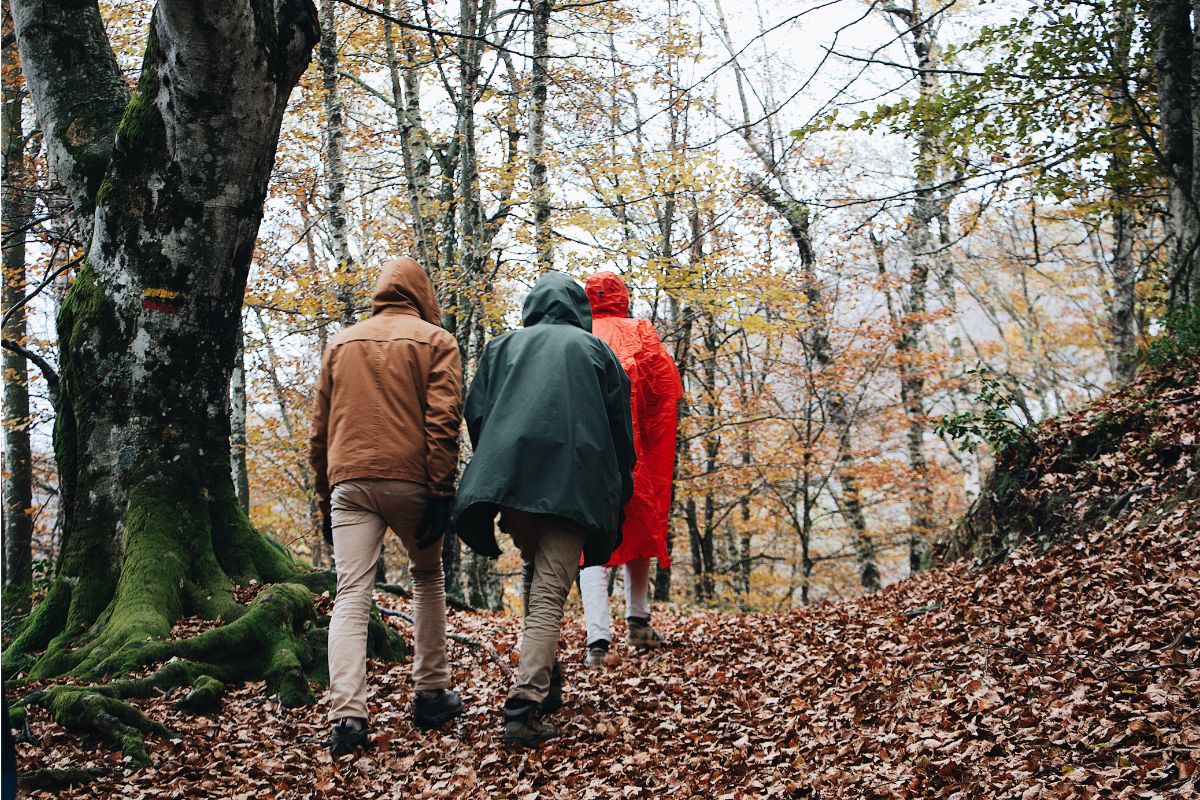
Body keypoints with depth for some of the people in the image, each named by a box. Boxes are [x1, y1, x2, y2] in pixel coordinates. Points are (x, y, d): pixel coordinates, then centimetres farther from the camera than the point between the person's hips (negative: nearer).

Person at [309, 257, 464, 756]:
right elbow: (443, 421, -6)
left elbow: (320, 429, 17)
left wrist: (326, 496, 22)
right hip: (411, 480, -2)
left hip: (349, 481, 2)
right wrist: (441, 494, -8)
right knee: (427, 578, 19)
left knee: (351, 595, -4)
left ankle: (347, 715, -18)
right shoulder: (435, 341, 5)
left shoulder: (341, 343, 17)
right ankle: (431, 694, 20)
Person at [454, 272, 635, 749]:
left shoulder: (503, 347, 20)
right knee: (549, 592, -7)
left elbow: (476, 414, 11)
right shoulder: (595, 350, 17)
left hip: (509, 475, 2)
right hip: (573, 486, -2)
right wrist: (616, 502, 19)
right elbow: (620, 430, 13)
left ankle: (545, 682, 24)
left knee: (536, 573, 23)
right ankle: (525, 705, -20)